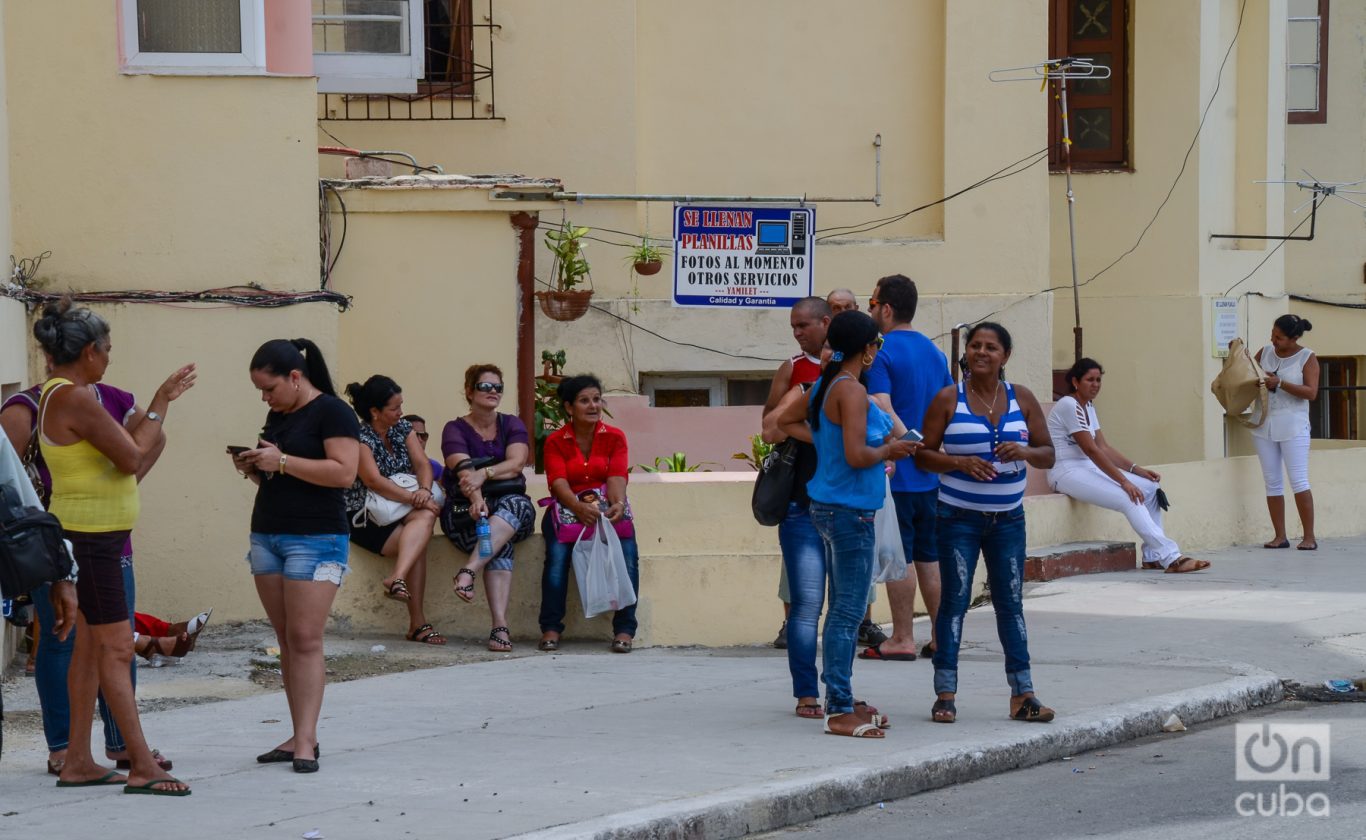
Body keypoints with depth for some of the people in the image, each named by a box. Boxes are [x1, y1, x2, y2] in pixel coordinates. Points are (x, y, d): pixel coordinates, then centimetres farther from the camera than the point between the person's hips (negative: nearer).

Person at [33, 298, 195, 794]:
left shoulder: (62, 395, 13)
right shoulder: (76, 399, -19)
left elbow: (123, 449, 15)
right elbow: (133, 459, -17)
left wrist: (158, 405, 15)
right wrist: (158, 409, -6)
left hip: (95, 538, 10)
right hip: (89, 538, -10)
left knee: (90, 647, 12)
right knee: (116, 647, -9)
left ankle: (78, 762, 15)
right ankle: (143, 768, -9)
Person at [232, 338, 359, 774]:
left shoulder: (332, 412, -7)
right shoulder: (277, 416, 18)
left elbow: (343, 472, -17)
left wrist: (282, 462, -18)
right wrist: (252, 468, 5)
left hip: (315, 538, -8)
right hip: (266, 536, 8)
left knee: (305, 639, -11)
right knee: (285, 640, 4)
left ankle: (306, 741, -13)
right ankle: (301, 736, 6)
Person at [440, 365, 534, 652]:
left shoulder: (512, 425, 12)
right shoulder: (456, 429, 4)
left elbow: (516, 463, -7)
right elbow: (463, 469, -15)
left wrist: (484, 473, -26)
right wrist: (476, 498, -36)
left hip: (511, 504, 2)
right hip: (465, 509, -2)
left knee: (517, 504, -37)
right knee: (501, 545, -34)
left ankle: (469, 571, -49)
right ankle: (500, 625, -48)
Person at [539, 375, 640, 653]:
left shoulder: (614, 437, 7)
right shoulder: (556, 442, 4)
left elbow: (617, 476, -8)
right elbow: (558, 481, -11)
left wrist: (618, 504, -31)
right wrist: (579, 507, -32)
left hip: (606, 509, 1)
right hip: (567, 509, -1)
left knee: (628, 552, -29)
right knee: (558, 551, -32)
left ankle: (624, 630, -25)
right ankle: (551, 629, -27)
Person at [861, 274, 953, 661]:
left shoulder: (880, 354, -12)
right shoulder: (934, 352, 12)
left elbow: (882, 410, -24)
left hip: (896, 472, -7)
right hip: (931, 472, 7)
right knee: (930, 556, 11)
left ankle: (902, 639, 1)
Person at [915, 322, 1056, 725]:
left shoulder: (1021, 399, 5)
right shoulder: (948, 399, -3)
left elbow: (1048, 455, 7)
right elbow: (923, 454, -4)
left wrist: (1023, 453, -15)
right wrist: (959, 463, -21)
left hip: (1008, 518, 3)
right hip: (958, 517, -3)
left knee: (1011, 602, 5)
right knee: (954, 600, -2)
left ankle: (1022, 694, 7)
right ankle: (945, 694, 1)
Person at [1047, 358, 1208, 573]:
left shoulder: (1088, 406, 14)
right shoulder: (1068, 406, -15)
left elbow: (1103, 447, 12)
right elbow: (1091, 450, -21)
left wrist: (1137, 469, -1)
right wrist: (1124, 481, -23)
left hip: (1088, 468, 10)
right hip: (1067, 472, -10)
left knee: (1150, 487, -1)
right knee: (1130, 499, -24)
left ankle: (1153, 556, -2)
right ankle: (1171, 558, -27)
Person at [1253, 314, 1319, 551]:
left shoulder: (1307, 358, -3)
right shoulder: (1265, 352, 9)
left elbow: (1311, 393, -12)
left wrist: (1280, 384, -19)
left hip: (1292, 426, -5)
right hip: (1264, 425, 5)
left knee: (1299, 481, -7)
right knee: (1272, 483, 4)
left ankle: (1309, 536, -4)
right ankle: (1280, 536, 8)